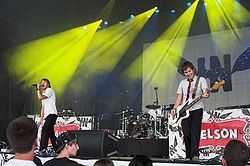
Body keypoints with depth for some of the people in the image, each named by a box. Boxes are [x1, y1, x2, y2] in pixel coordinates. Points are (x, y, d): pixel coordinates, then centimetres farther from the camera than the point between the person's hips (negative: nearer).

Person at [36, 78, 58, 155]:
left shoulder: (49, 90, -4)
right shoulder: (44, 93, 25)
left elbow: (40, 97, -18)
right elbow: (43, 107, 23)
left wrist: (38, 89, -4)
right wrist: (41, 118, 16)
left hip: (51, 114, -10)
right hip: (47, 115, 10)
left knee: (45, 131, -19)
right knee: (50, 133, 11)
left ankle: (42, 150, -24)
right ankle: (56, 149, 16)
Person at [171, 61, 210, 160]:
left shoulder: (201, 80, 5)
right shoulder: (182, 83, 19)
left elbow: (206, 91, -10)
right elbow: (179, 96, 16)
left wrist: (206, 94, -35)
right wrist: (175, 108, 2)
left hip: (196, 109, -4)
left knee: (195, 132, -14)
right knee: (186, 133, 0)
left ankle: (195, 155, -17)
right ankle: (188, 156, 5)